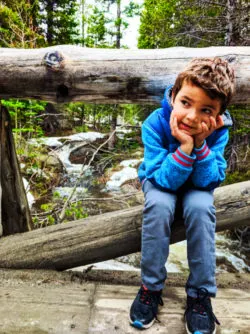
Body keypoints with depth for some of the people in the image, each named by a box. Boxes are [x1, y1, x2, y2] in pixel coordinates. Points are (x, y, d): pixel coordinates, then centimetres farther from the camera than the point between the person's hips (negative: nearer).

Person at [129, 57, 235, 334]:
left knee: (200, 207, -31)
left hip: (196, 186, 1)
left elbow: (209, 181, -23)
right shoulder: (155, 124, -27)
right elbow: (164, 180, -29)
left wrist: (200, 145, -37)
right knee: (159, 205, -33)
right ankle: (151, 287, -15)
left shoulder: (218, 130, -22)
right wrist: (184, 148, -44)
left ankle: (200, 295, -16)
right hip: (161, 182, -1)